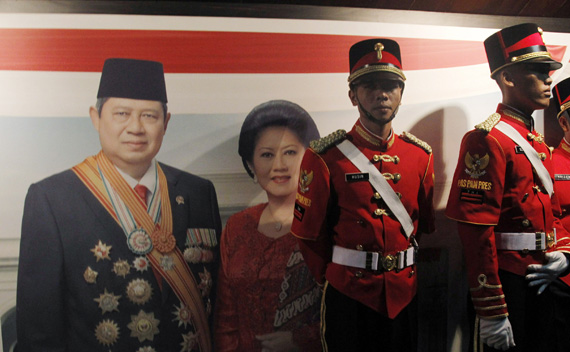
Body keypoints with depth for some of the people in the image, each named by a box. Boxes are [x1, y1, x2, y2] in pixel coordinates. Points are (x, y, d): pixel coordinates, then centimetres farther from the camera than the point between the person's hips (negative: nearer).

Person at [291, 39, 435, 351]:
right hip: (348, 297, -4)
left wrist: (404, 272, 8)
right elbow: (309, 233, -4)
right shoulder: (325, 158, -11)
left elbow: (425, 224, 11)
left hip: (404, 294, 4)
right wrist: (332, 280, 3)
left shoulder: (421, 155, 2)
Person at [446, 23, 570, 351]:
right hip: (506, 279, -9)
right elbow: (477, 229, -22)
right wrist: (491, 311, -21)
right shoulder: (488, 139, -17)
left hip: (540, 280, 9)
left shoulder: (539, 142, 12)